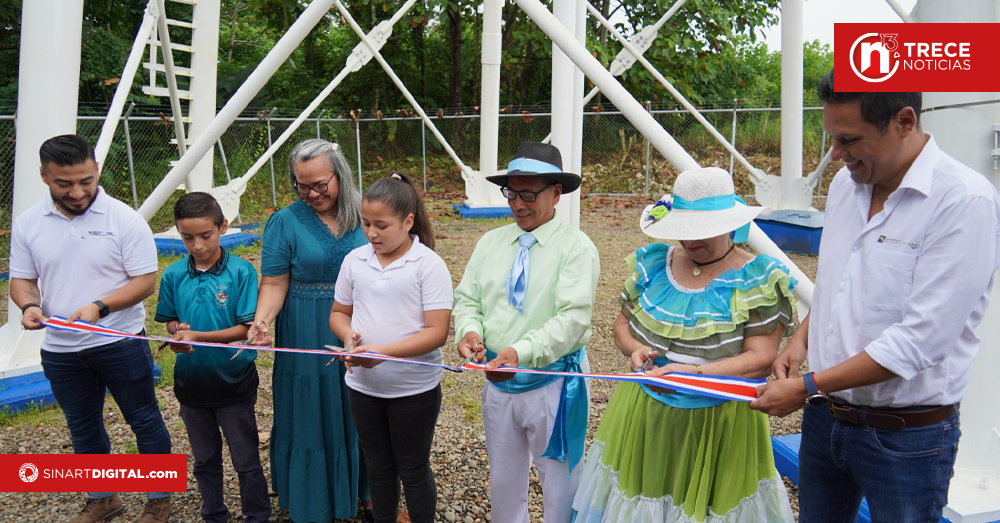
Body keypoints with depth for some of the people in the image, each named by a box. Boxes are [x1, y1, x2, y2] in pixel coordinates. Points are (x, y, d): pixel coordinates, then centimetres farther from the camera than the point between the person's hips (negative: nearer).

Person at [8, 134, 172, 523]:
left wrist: (99, 307, -26)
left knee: (144, 421, 8)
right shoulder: (27, 224, 0)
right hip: (60, 350, 4)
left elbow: (145, 281, -12)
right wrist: (29, 305, -13)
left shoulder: (124, 219, -12)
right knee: (83, 429, 19)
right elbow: (22, 279, 9)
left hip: (120, 343, -4)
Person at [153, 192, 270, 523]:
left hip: (233, 381, -4)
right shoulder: (173, 275, -4)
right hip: (191, 381, 4)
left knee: (246, 460, 8)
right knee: (205, 459, 20)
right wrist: (178, 332, -16)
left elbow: (245, 328, -16)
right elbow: (170, 320, 7)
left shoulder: (241, 271, -15)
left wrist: (197, 336, -24)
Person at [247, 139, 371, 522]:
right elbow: (274, 283, -9)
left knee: (358, 417, 15)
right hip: (308, 341, -3)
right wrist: (262, 320, -25)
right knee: (311, 421, 8)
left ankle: (361, 492, 35)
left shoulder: (363, 215, 1)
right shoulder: (285, 222, -6)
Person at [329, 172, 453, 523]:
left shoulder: (429, 264, -14)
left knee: (413, 470, 12)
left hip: (414, 388, -4)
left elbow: (436, 332, -17)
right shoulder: (354, 260, 0)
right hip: (363, 386, 4)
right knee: (378, 468, 20)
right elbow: (339, 312, 11)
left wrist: (383, 352, -27)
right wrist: (349, 336, -12)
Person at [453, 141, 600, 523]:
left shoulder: (576, 247, -12)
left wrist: (521, 353, -35)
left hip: (553, 385, -5)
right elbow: (467, 299, 7)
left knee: (560, 486, 10)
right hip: (498, 382, 5)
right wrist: (470, 330, -16)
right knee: (503, 481, 21)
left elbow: (572, 319, -22)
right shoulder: (490, 242, 6)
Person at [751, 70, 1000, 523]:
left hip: (907, 436, -6)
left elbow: (920, 339, -24)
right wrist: (801, 338, 2)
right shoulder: (845, 183, 4)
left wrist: (808, 387, -20)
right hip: (824, 418, 7)